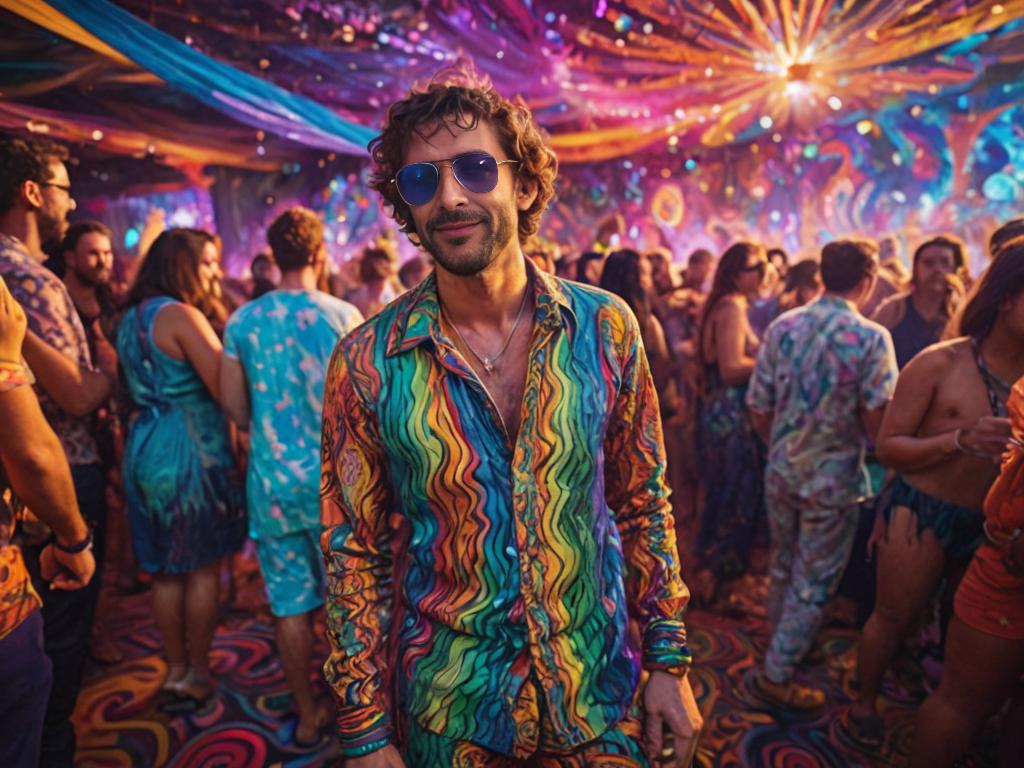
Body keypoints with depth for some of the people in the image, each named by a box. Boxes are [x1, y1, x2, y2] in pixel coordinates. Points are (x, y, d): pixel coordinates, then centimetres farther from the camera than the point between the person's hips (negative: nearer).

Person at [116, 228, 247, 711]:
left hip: (145, 450, 8)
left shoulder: (131, 318, 12)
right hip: (191, 452, -8)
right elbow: (226, 389, -19)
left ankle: (175, 671, 27)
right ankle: (197, 675, 18)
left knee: (165, 571, 15)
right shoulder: (182, 315, -15)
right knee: (203, 570, 6)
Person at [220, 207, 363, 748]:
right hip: (332, 476, -2)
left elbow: (233, 405, 4)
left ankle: (307, 717, 26)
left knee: (290, 602, 12)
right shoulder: (342, 315, -9)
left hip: (272, 479, 2)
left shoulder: (242, 321, -1)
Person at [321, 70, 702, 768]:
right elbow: (354, 551, -6)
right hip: (443, 712, 0)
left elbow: (644, 506, -1)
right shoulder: (365, 362, -13)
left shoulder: (606, 327, -9)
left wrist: (669, 660, 0)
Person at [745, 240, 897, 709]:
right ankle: (776, 674, 18)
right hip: (834, 477, -4)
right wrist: (866, 445, 6)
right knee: (814, 580, 10)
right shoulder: (871, 338, -15)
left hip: (781, 471, 5)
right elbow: (877, 417, -17)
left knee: (783, 566, 22)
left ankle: (784, 647, 42)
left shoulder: (782, 327, -3)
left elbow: (758, 407, -1)